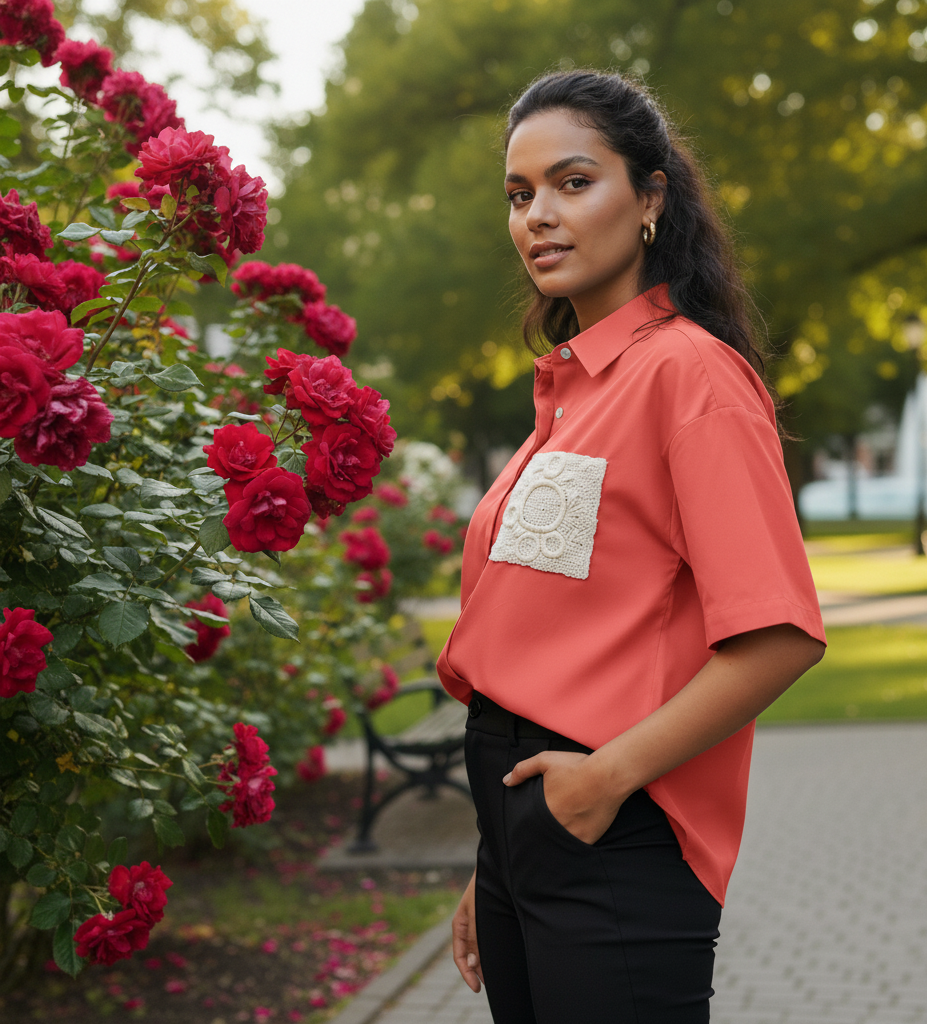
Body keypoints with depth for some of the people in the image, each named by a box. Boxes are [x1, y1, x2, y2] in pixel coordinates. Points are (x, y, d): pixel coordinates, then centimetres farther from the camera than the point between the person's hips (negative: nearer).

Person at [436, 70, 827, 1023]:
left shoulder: (690, 371, -11)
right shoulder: (565, 387, 13)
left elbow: (777, 638, -19)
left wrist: (610, 772, -17)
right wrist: (491, 871, 17)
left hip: (614, 837, -8)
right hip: (520, 814, 8)